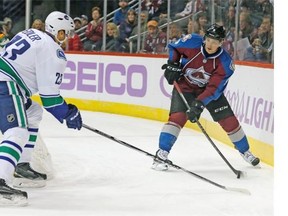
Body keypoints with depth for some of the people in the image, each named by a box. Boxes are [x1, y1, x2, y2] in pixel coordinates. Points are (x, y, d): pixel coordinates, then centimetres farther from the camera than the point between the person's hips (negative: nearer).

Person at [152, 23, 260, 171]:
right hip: (184, 86, -1)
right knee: (178, 117, -23)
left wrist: (199, 104, -40)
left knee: (229, 120, 1)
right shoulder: (192, 42, -24)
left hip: (209, 89, 1)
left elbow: (214, 88, -30)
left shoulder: (225, 63, -26)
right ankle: (162, 154, -19)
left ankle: (245, 151, 23)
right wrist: (172, 65, -16)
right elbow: (173, 47, -2)